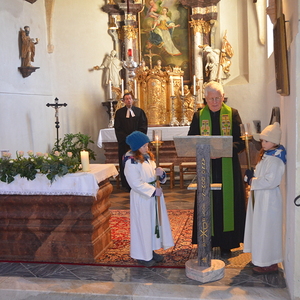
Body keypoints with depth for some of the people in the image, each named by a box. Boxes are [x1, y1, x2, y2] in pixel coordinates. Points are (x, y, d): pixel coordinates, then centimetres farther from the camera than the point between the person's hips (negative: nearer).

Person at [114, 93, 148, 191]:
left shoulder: (139, 111, 9)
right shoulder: (119, 112, 6)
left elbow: (143, 126, 4)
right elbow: (118, 128, 1)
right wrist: (127, 138, -10)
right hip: (124, 142, -1)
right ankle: (127, 185, 5)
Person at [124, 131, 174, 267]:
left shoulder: (148, 157, 6)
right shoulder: (131, 162, -18)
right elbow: (136, 184, -21)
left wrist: (160, 173, -10)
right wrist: (154, 191, -20)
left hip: (154, 195, 8)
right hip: (141, 198, -8)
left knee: (155, 222, 15)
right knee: (143, 226, 3)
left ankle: (151, 251, 31)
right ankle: (142, 256, 18)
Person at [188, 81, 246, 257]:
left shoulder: (232, 114, 1)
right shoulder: (199, 116, 6)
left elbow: (241, 142, -5)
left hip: (228, 168, -1)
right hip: (207, 168, 1)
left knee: (227, 204, 3)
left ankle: (226, 244, 15)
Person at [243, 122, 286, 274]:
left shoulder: (275, 159, -20)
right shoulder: (265, 155, 11)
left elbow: (271, 181, -27)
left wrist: (253, 181, -18)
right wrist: (251, 175, -1)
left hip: (268, 199, -10)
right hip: (259, 197, 10)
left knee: (266, 230, -2)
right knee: (258, 227, 18)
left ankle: (269, 263, 9)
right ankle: (261, 257, 32)